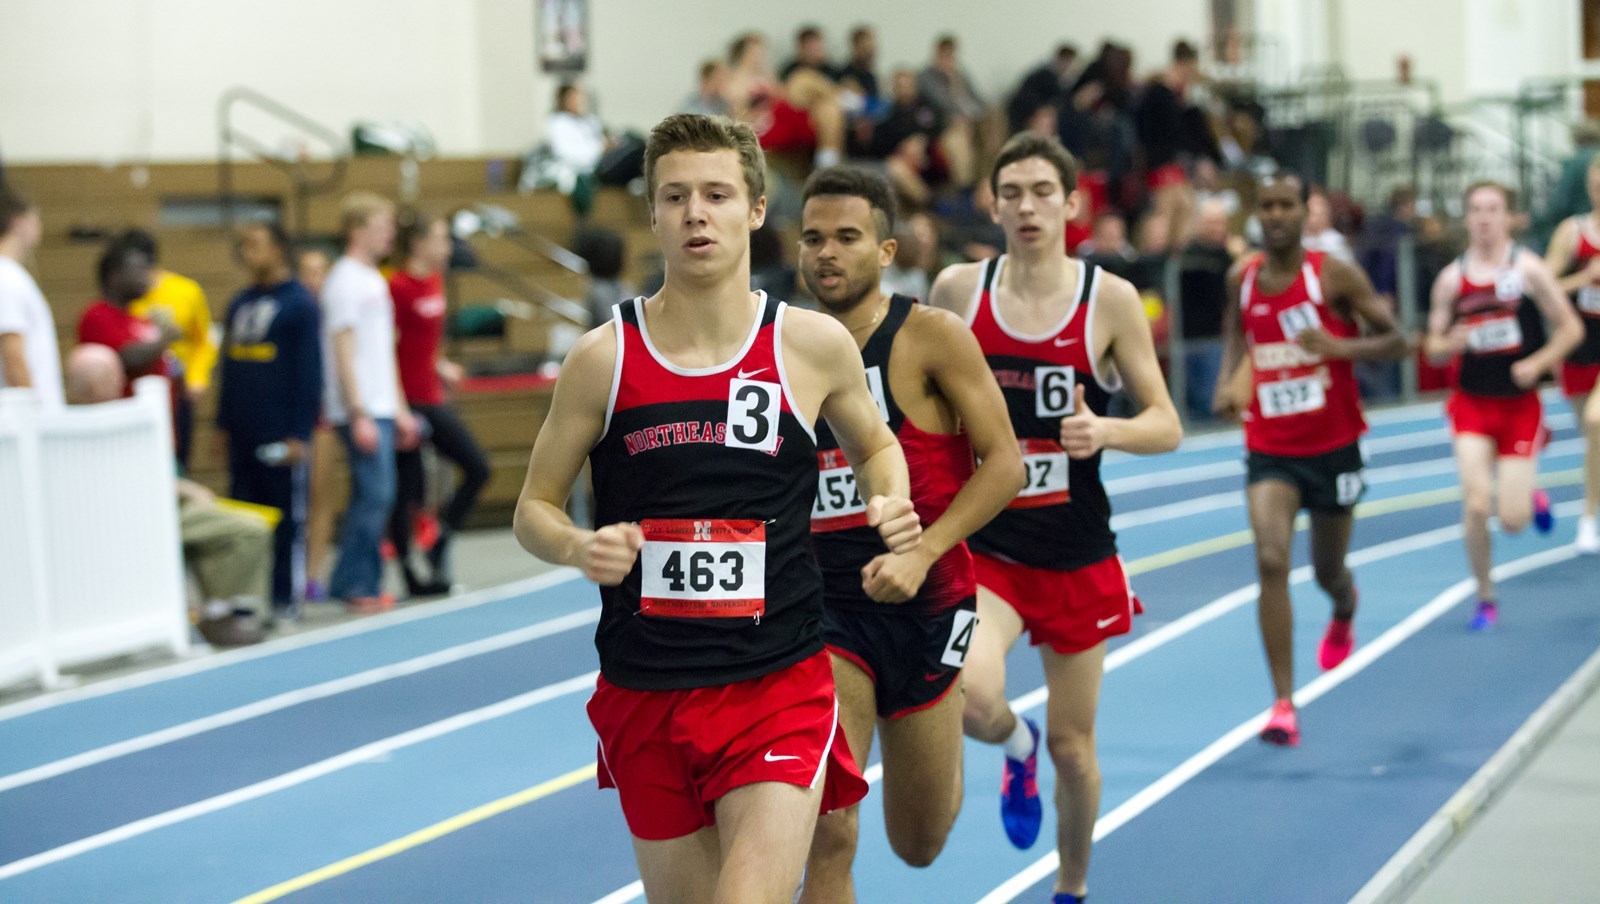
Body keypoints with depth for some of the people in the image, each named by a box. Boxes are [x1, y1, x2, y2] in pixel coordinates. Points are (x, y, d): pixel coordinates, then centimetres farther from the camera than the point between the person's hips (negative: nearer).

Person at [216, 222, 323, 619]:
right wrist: (223, 422, 15)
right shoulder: (240, 303, 14)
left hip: (282, 434, -6)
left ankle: (286, 597, 7)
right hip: (242, 435, 6)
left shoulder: (300, 304, -5)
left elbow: (309, 373, -9)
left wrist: (299, 434, -14)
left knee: (288, 517, 1)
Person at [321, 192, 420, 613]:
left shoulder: (374, 281, 18)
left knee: (374, 496, 10)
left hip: (381, 409, 9)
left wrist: (400, 409, 21)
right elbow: (344, 352, -15)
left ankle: (362, 583, 15)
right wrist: (360, 415, -19)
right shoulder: (345, 282, -11)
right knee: (374, 495, -10)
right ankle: (355, 584, -4)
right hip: (361, 411, -9)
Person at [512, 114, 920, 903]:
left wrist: (892, 507, -3)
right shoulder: (603, 357, -3)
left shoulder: (814, 346, -2)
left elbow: (875, 446, 18)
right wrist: (579, 548, -16)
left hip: (778, 687, -1)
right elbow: (534, 509, 6)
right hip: (643, 692, 1)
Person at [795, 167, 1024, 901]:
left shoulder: (932, 337, -9)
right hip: (822, 604, 2)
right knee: (827, 832, -17)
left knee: (920, 844, 16)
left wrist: (922, 553, -22)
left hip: (924, 604, -1)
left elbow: (1003, 463, -12)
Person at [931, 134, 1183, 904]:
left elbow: (1166, 426, -4)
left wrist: (1106, 431, -24)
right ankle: (1017, 750, 13)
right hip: (982, 547, 0)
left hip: (1077, 553, 0)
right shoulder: (957, 290, -2)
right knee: (972, 698, -25)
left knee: (1073, 746, 9)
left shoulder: (1110, 299, -6)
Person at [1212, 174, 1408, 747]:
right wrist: (1226, 383, 2)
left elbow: (1396, 342, -8)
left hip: (1332, 446, -1)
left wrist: (1343, 347, -27)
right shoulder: (1242, 279, 0)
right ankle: (1283, 704, -15)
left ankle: (1344, 614, 55)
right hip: (1269, 449, 1)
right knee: (1271, 562, -18)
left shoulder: (1333, 276, -11)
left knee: (1328, 570, 14)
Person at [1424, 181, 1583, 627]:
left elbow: (1571, 328, -1)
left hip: (1520, 403, -1)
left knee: (1512, 520, -5)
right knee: (1475, 505, -12)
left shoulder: (1529, 269, -5)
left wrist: (1537, 363, -15)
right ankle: (1485, 598, 8)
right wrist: (1452, 343, -16)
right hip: (1471, 402, 1)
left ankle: (1532, 499, 34)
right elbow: (1434, 347, 7)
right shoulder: (1451, 279, 1)